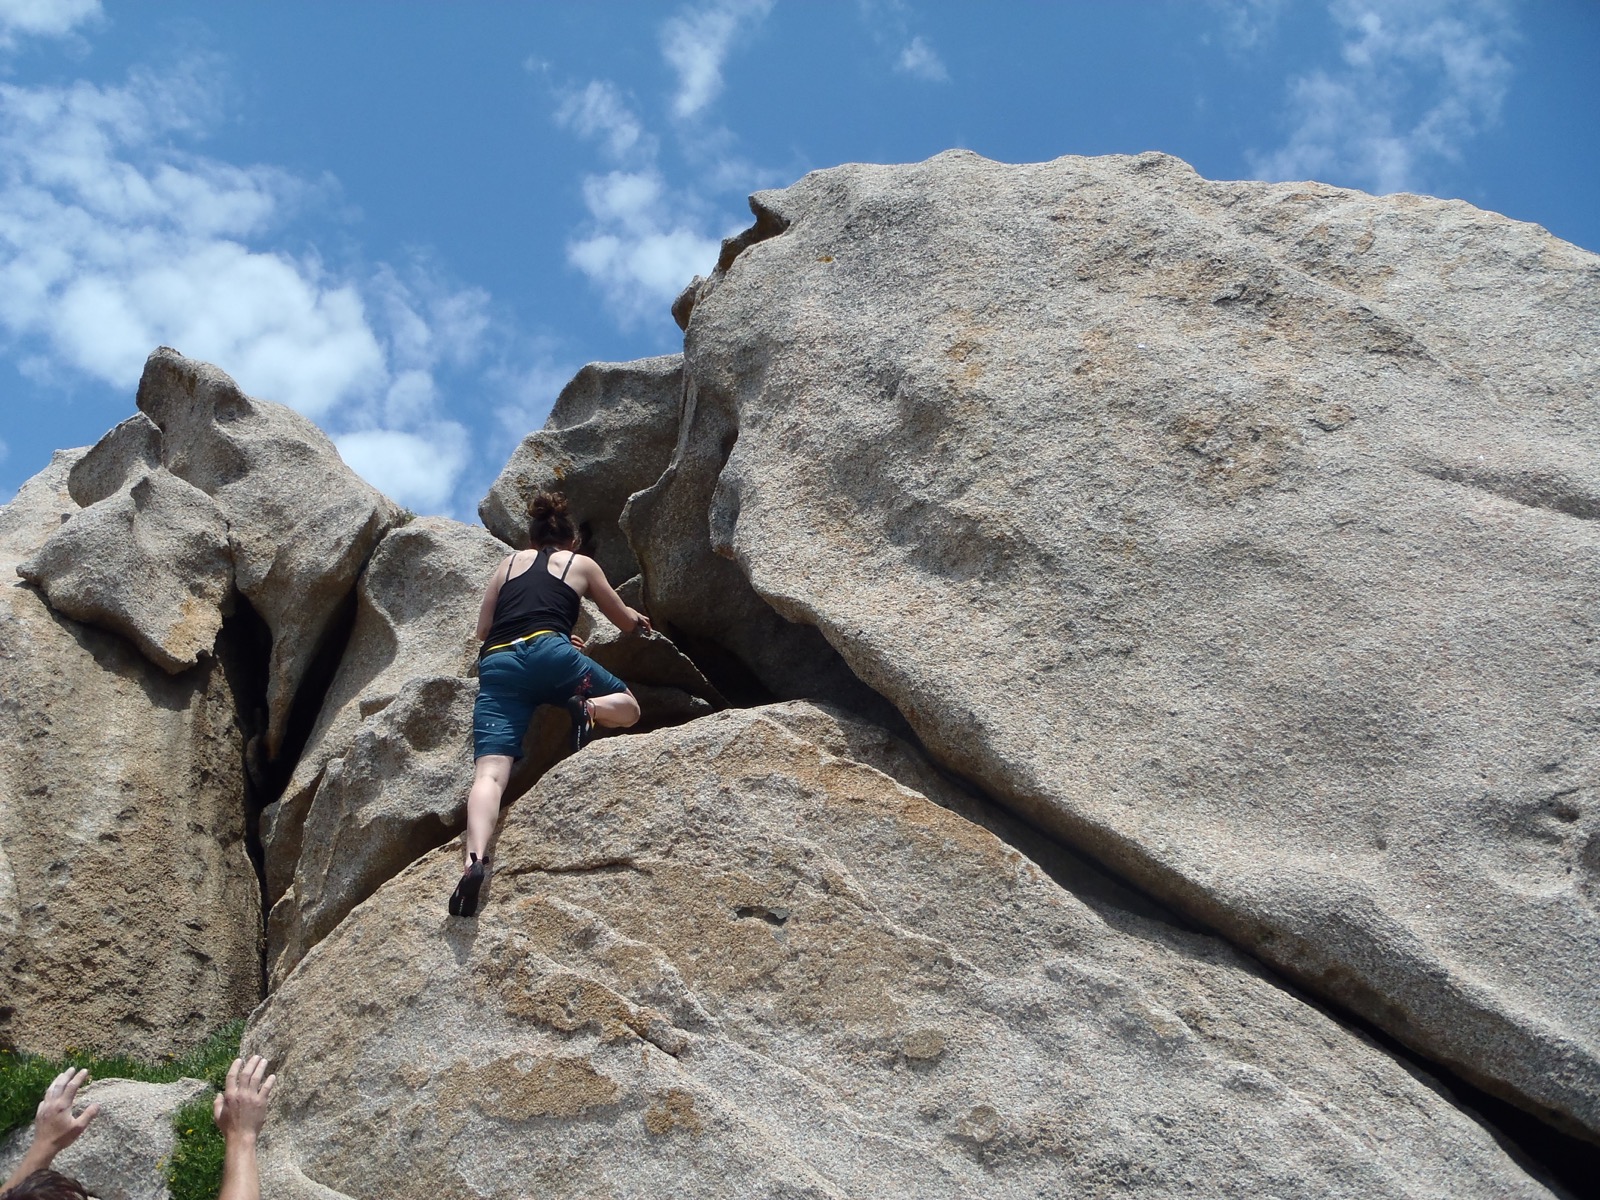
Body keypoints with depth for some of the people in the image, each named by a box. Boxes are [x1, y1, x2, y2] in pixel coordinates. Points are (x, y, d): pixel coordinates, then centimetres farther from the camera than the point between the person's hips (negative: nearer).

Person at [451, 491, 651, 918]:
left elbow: (483, 629, 28)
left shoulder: (510, 562, 30)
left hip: (497, 663, 2)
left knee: (490, 771, -14)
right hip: (551, 653, -2)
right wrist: (639, 619, 60)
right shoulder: (582, 564, 26)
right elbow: (626, 622, 36)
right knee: (628, 707, 21)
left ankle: (474, 857, -42)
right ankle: (588, 708, -15)